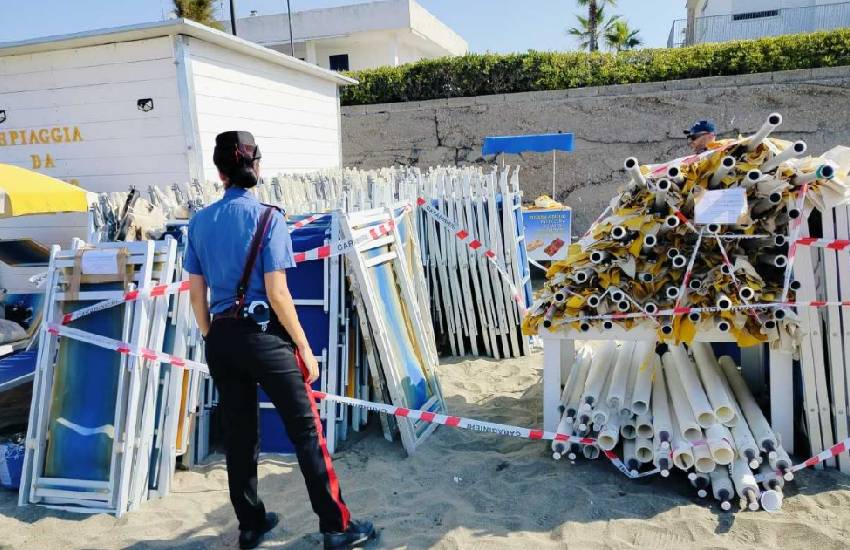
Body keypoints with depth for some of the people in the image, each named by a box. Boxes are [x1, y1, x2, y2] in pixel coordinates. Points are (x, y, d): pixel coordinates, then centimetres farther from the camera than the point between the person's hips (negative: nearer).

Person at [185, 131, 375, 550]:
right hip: (263, 336, -5)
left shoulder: (199, 223, 6)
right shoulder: (266, 217, -10)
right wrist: (304, 346, -7)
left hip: (221, 338, 6)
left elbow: (196, 294, 8)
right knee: (306, 430, 3)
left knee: (238, 435, 15)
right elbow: (276, 293, -14)